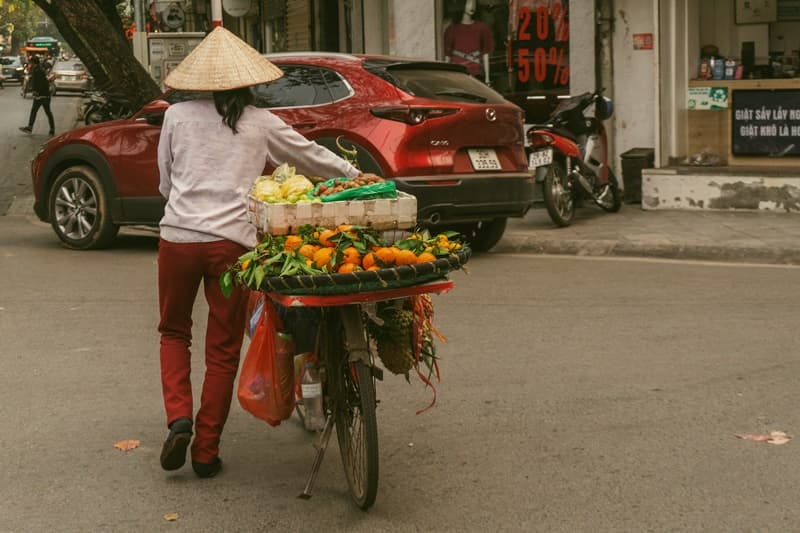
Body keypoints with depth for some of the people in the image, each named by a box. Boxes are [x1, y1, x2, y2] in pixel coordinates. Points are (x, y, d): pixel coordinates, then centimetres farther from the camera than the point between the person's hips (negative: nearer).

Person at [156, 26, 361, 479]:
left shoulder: (178, 116, 6)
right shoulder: (261, 124, 5)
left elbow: (165, 182, 13)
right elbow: (313, 157, 17)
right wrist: (360, 176, 33)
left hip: (179, 235, 1)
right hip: (233, 242, 0)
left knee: (174, 332, 21)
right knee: (223, 349, 10)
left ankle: (179, 419, 0)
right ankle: (207, 451, 14)